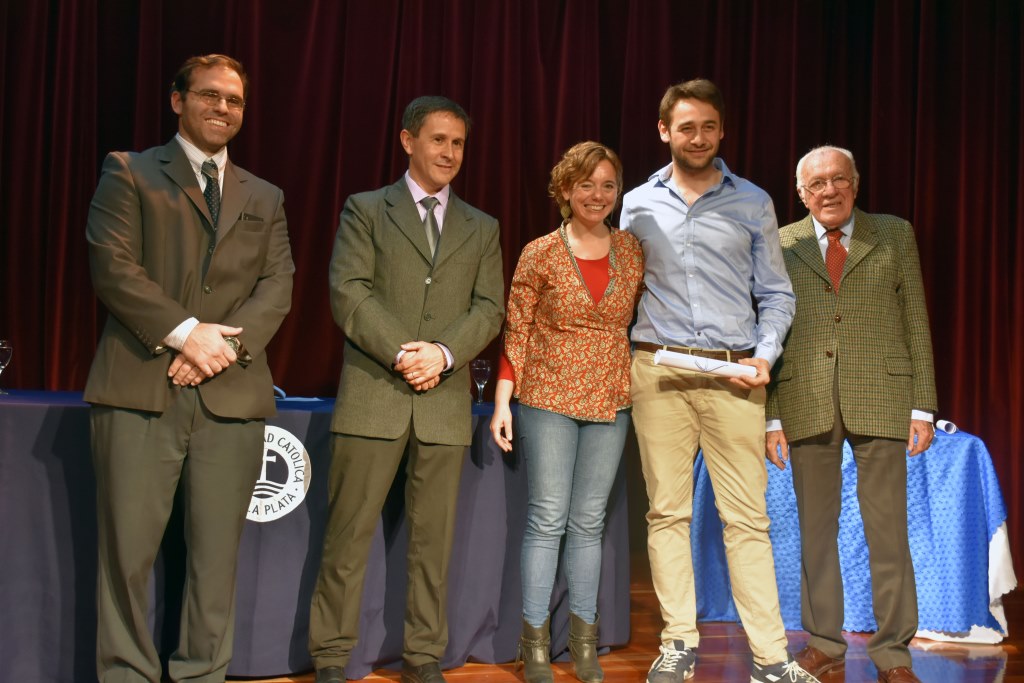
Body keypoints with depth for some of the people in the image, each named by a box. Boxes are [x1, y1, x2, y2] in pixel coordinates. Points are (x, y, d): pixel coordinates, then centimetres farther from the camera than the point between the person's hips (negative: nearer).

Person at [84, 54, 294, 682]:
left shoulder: (265, 199, 20)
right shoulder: (129, 173, 10)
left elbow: (278, 287, 8)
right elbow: (113, 265, -4)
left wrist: (224, 345, -9)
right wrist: (185, 332, -13)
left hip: (233, 393, 3)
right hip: (141, 389, -3)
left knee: (217, 555, 4)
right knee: (128, 550, -3)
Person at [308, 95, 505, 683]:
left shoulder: (482, 228, 17)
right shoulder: (366, 210, 8)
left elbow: (489, 308, 6)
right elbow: (349, 292, -4)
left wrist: (444, 353, -11)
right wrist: (401, 353, -15)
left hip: (446, 398, 3)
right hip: (373, 393, -2)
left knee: (433, 539, 6)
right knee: (350, 533, 0)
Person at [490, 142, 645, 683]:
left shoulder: (633, 252, 6)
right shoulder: (540, 254, -3)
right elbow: (514, 333, -3)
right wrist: (502, 403, -9)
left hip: (610, 402, 3)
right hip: (548, 398, -3)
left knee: (589, 521, 9)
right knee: (548, 518, -1)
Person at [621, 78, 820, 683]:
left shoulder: (753, 203, 8)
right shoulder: (639, 204, 10)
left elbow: (777, 294, 10)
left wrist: (765, 354, -5)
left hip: (733, 373, -1)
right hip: (659, 370, 1)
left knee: (748, 517, -4)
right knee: (667, 512, 4)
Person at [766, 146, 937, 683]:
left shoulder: (895, 236, 9)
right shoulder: (780, 247, 8)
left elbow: (916, 323, 6)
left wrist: (922, 407, 0)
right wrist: (772, 416, 1)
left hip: (880, 400, -1)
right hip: (806, 404, 1)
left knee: (888, 533, 0)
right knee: (815, 531, 8)